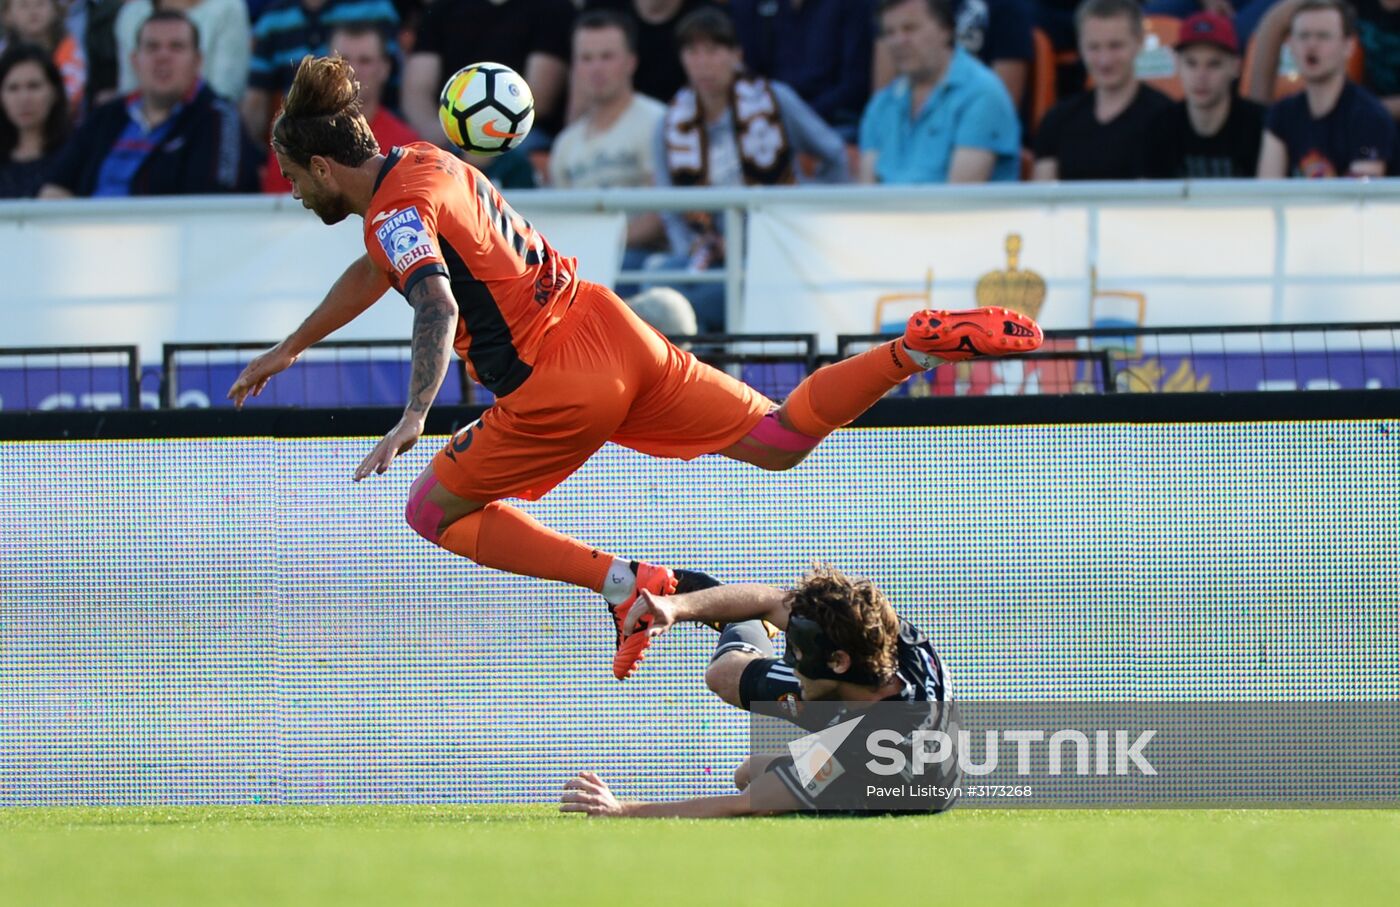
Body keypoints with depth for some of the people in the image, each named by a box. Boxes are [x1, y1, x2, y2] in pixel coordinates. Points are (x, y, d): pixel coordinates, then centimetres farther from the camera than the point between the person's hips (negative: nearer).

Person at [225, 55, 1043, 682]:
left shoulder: (397, 211, -13)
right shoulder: (420, 163, 15)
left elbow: (436, 304, -34)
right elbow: (377, 271, 34)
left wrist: (415, 416, -44)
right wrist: (289, 349, 43)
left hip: (562, 385, -9)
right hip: (609, 329, 9)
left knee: (433, 512, 7)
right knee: (782, 442, 12)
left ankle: (620, 581, -3)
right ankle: (920, 349, -4)